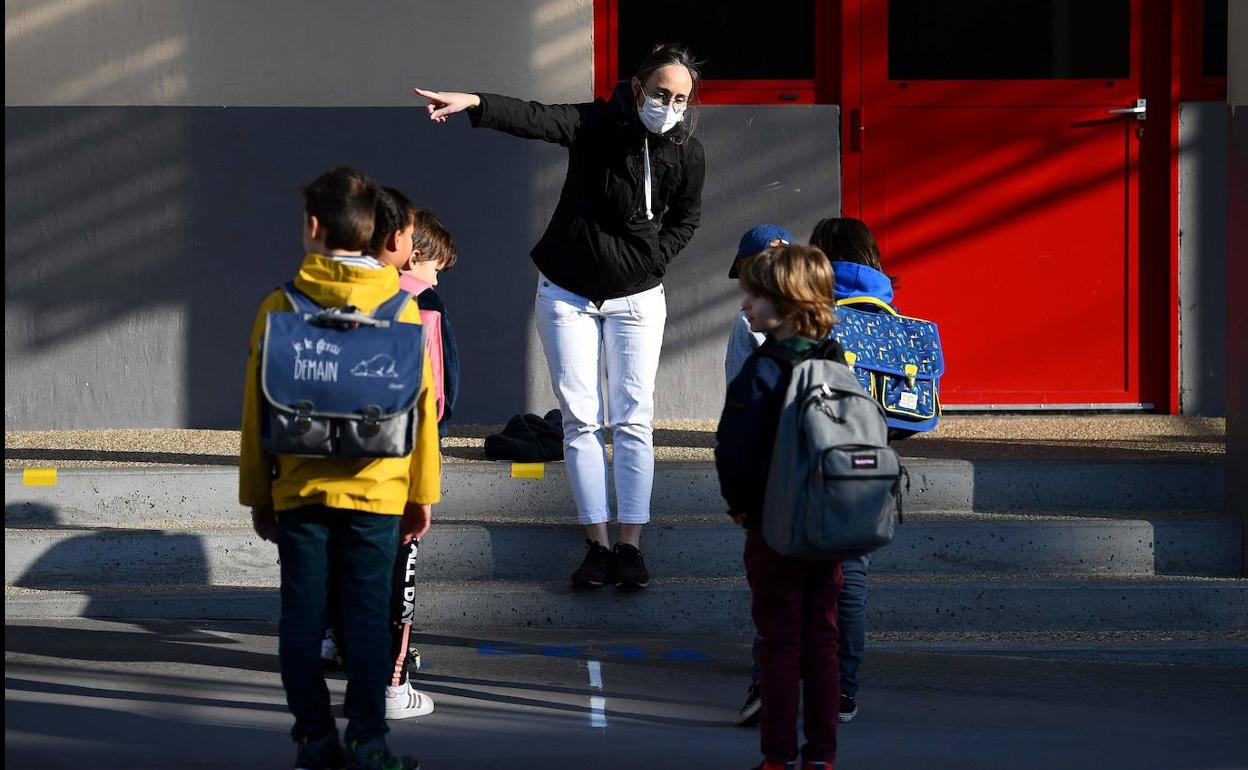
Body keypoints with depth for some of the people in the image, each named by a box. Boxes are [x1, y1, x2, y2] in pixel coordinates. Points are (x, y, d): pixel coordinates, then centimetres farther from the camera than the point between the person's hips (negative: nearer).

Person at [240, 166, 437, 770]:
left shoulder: (282, 304, -2)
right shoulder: (400, 306, -1)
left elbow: (256, 407, 1)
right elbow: (420, 405, 1)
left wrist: (257, 494, 10)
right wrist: (422, 493, 9)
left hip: (298, 489, 0)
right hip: (377, 492, 0)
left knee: (303, 617, 6)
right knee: (368, 618, 3)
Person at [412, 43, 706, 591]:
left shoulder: (687, 153, -8)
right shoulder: (597, 125, -17)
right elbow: (535, 118, -34)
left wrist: (655, 259, -5)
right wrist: (475, 104, -52)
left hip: (637, 298, 1)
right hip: (567, 293, -1)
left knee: (632, 421, -2)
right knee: (580, 419, -1)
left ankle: (631, 547, 1)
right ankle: (598, 546, 4)